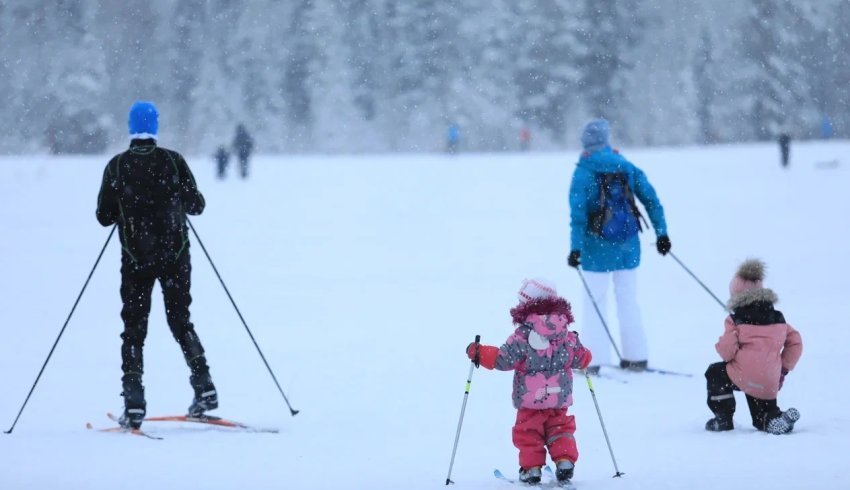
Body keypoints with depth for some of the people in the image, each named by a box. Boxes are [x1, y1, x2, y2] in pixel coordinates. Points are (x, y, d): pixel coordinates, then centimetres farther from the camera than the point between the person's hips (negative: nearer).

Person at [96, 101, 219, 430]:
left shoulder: (117, 166, -5)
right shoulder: (173, 161, -5)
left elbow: (104, 216, -1)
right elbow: (196, 206, -1)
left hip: (136, 258, -1)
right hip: (175, 255, 1)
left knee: (134, 328, 5)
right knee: (180, 321, 16)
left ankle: (134, 405, -4)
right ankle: (204, 388, 5)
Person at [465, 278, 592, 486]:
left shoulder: (522, 337, -15)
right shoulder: (567, 336, -1)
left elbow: (503, 359, -14)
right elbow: (580, 358, 10)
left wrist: (479, 352, -3)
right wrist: (585, 355, 33)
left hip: (530, 399, -4)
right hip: (560, 398, 4)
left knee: (528, 433, 8)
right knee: (560, 430, 17)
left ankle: (531, 468, 4)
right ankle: (565, 461, 5)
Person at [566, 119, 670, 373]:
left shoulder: (583, 173, -7)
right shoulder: (627, 167, 4)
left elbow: (578, 213, -15)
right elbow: (651, 201, 3)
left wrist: (575, 247, -18)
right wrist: (661, 232, 7)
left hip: (598, 247, -4)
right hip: (628, 246, 4)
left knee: (594, 302, 2)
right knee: (628, 299, 12)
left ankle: (593, 360, 0)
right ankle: (636, 357, 16)